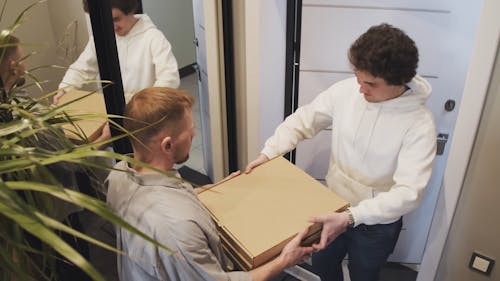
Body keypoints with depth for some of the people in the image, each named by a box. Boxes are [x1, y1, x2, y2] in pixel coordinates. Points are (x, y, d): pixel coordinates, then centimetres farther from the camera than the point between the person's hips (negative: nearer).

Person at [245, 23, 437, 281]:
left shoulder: (419, 124, -27)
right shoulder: (345, 91, -16)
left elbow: (408, 192, -32)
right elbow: (303, 120, -5)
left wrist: (350, 218, -41)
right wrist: (268, 152, -18)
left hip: (377, 221, -4)